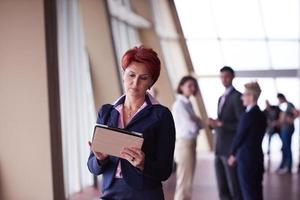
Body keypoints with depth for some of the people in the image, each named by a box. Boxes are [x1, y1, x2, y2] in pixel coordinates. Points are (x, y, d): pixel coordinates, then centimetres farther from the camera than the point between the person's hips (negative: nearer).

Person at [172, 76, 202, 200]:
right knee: (184, 181, -6)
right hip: (184, 143, -9)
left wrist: (196, 122, -9)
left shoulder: (187, 103, 13)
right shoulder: (179, 104, -15)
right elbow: (192, 126, -19)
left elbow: (193, 124, 12)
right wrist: (198, 122, 0)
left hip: (190, 143, 9)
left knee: (187, 179, 12)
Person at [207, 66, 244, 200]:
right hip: (219, 149, 8)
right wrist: (213, 124, 2)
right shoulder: (221, 98, 19)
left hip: (231, 149, -8)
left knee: (234, 188, -3)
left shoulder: (237, 96, -9)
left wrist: (220, 124, -20)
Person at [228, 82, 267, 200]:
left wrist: (233, 154, 4)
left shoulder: (248, 115, -18)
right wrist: (237, 154, 12)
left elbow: (239, 137, -13)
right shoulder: (261, 115, 7)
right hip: (258, 156, 8)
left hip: (246, 158, -8)